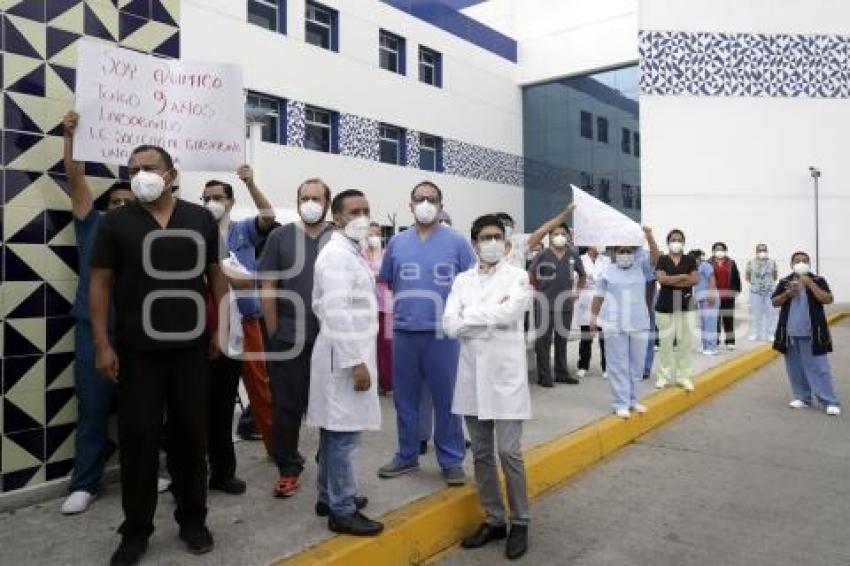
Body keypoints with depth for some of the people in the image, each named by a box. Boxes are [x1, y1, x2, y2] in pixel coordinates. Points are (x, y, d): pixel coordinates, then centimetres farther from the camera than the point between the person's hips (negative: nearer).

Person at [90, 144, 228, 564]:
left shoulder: (201, 219, 3)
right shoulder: (116, 222, 0)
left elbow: (216, 275, 8)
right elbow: (100, 282, 0)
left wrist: (221, 328, 4)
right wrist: (102, 344, -6)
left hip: (191, 348, 1)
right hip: (137, 351, -1)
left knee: (191, 434, 10)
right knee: (138, 437, 6)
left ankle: (193, 519, 26)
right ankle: (136, 530, 21)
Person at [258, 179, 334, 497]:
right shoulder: (280, 237, 2)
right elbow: (267, 287, 2)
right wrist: (274, 333, -1)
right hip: (288, 340, 0)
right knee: (286, 406, 7)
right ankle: (288, 470, 21)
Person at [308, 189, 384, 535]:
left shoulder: (350, 253, 15)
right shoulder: (337, 255, -15)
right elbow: (337, 313, -22)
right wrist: (356, 362, -22)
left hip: (347, 352, 10)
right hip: (346, 356, -10)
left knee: (335, 431, 16)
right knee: (343, 433, -3)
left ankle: (330, 497, 27)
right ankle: (342, 511, 7)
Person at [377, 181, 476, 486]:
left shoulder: (457, 241, -1)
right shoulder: (397, 242, 8)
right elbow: (385, 281, 17)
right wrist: (402, 305, 6)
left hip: (443, 332, -3)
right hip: (404, 332, 3)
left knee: (446, 399, 5)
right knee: (405, 398, 13)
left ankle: (451, 460, 19)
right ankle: (407, 455, 28)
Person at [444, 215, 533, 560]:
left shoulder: (518, 278, -1)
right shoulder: (462, 280, 8)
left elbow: (508, 314, -18)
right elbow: (450, 325, -3)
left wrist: (470, 315, -7)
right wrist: (492, 315, -11)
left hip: (505, 374, -4)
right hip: (472, 375, 4)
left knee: (509, 453, 0)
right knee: (481, 454, 11)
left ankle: (519, 523, 17)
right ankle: (494, 520, 26)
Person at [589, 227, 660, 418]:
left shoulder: (641, 268, 6)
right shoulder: (607, 271, 3)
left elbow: (655, 256, -10)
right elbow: (599, 296, 7)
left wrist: (649, 236, -22)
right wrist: (593, 316, 6)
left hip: (639, 324, 2)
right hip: (614, 325, -2)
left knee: (636, 364, 11)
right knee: (618, 365, 0)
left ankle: (632, 399, 25)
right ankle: (621, 403, 4)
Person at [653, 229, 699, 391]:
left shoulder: (690, 260, 8)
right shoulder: (662, 260, 4)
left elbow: (695, 279, -5)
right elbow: (661, 278, -12)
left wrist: (671, 280, -11)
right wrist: (683, 277, -8)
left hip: (686, 305, 2)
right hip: (665, 305, -1)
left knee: (685, 341, 1)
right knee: (665, 341, 1)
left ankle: (684, 376, 10)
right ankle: (663, 376, 10)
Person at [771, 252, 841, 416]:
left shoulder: (817, 280, -2)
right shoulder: (784, 282, 5)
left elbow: (828, 299, -13)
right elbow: (775, 302, 4)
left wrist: (810, 284, -18)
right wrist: (788, 293, -13)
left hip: (812, 333, -3)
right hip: (790, 333, 3)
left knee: (819, 367, -3)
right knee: (795, 367, 9)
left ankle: (830, 402, 2)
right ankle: (802, 397, 21)